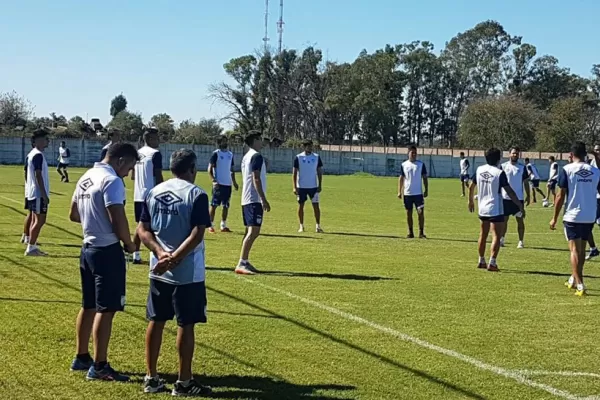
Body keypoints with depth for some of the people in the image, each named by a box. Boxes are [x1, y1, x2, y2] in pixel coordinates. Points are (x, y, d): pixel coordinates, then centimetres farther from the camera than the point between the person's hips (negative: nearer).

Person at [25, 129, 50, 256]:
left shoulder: (32, 154, 14)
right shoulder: (38, 155, -16)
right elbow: (38, 176, -21)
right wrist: (44, 195, -20)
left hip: (33, 193, 10)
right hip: (38, 194, -10)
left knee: (36, 220, 12)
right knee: (40, 220, -7)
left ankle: (33, 246, 15)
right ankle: (30, 248, -6)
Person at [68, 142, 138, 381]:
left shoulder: (86, 178, 11)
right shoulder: (112, 181, -17)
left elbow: (74, 215, 21)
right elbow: (118, 220, -24)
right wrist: (129, 244, -8)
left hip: (88, 248, 9)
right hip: (107, 251, -9)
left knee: (89, 306, 18)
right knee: (106, 309, -4)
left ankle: (82, 358, 27)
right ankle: (99, 367, -1)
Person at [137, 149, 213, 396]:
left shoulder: (154, 192, 7)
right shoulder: (196, 195, -10)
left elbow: (142, 230, 3)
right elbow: (196, 235, -19)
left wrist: (160, 252, -7)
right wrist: (174, 258, -18)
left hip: (158, 271, 6)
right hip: (188, 273, -6)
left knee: (156, 321, 13)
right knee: (186, 325, 2)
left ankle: (151, 378, 19)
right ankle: (184, 383, 8)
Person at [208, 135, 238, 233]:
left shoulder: (230, 154, 13)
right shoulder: (216, 154, -4)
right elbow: (210, 169, -6)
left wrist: (234, 181, 11)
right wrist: (214, 181, -17)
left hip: (228, 184, 6)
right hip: (218, 184, -6)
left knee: (226, 206, 7)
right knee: (214, 205, -4)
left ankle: (223, 226, 14)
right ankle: (210, 225, 1)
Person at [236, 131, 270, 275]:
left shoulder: (246, 156, 17)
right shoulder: (257, 156, -12)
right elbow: (256, 179, -19)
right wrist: (264, 199, -20)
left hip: (246, 199, 10)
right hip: (254, 199, -10)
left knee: (250, 231, 13)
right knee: (254, 231, -14)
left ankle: (245, 263, 15)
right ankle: (241, 264, -19)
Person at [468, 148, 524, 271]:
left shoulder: (479, 170, 3)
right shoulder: (499, 173, -15)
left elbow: (471, 187, 15)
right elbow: (509, 192, -15)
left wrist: (471, 201, 31)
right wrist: (520, 205, -8)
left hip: (482, 209, 6)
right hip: (496, 210, -6)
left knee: (483, 235, 17)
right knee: (496, 236, -2)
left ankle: (481, 261, 24)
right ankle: (492, 263, -8)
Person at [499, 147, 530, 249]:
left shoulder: (522, 167, 1)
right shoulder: (503, 166, 2)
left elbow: (526, 182, 5)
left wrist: (528, 196, 0)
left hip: (518, 198, 0)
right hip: (505, 197, 0)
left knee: (520, 220, 2)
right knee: (504, 219, 6)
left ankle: (521, 242, 7)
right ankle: (501, 240, 16)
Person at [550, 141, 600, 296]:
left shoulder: (567, 170, -7)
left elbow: (561, 196, -7)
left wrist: (555, 218, -1)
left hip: (572, 216, -4)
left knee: (575, 250, -2)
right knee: (581, 249, 18)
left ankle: (580, 285, -10)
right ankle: (573, 280, 33)